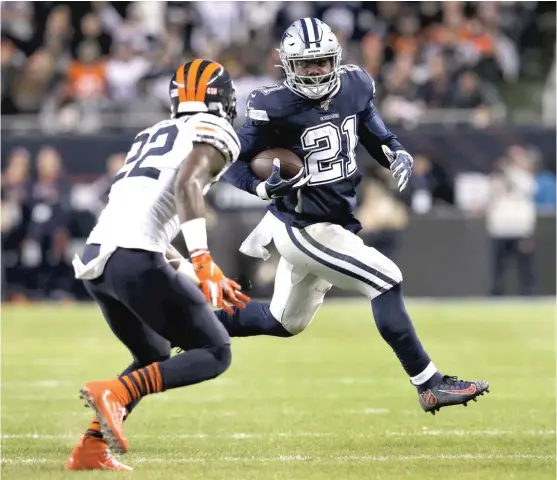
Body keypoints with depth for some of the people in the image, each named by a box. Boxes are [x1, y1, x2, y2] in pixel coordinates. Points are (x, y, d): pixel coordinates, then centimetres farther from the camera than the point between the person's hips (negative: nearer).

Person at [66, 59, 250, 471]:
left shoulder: (152, 135, 30)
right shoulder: (214, 132, 7)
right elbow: (187, 184, -15)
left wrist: (207, 279, 34)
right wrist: (204, 261, -21)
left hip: (96, 257, 8)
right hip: (135, 258, -8)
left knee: (154, 358, 26)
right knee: (214, 354, 4)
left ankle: (91, 449, 12)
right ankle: (114, 392, -17)